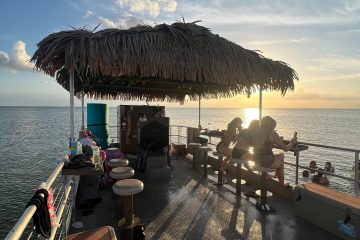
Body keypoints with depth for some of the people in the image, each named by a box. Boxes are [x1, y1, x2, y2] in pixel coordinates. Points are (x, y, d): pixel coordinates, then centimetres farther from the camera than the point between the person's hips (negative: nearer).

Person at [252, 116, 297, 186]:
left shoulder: (256, 132, 4)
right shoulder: (272, 133, -12)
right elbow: (285, 148, -7)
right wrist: (292, 143, 14)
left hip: (256, 161, 6)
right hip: (267, 162, -6)